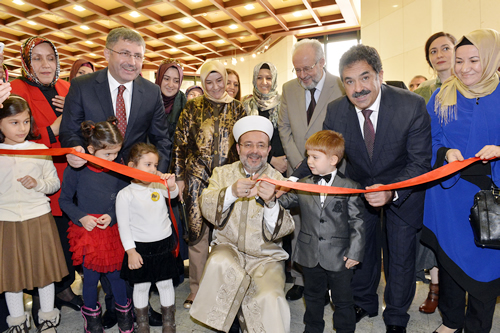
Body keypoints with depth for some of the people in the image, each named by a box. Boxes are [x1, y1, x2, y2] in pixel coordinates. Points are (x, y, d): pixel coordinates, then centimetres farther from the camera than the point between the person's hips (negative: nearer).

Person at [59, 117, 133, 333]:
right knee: (91, 276, 12)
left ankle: (123, 310, 36)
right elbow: (64, 200, -2)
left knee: (115, 273, 11)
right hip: (87, 232, -1)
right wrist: (82, 217, -14)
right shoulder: (75, 170, -12)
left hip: (113, 231, 1)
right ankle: (91, 314, 39)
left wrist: (112, 216, -13)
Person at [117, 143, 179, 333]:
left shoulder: (159, 186, -2)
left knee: (166, 284, 14)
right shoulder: (125, 194, -10)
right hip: (140, 248, -2)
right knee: (141, 286, 13)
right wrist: (130, 251, -10)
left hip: (164, 245, 3)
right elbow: (123, 225, -7)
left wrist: (172, 186, -32)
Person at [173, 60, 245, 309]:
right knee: (197, 232, 4)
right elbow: (180, 143, 3)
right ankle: (197, 287, 21)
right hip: (198, 177, -1)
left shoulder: (236, 108, 7)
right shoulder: (193, 107, 3)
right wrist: (179, 176, 0)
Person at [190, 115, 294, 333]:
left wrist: (271, 202, -31)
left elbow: (283, 229, -10)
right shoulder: (223, 173, 6)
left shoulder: (278, 180, 0)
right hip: (228, 248, 2)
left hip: (266, 257, -1)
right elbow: (207, 209, -9)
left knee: (270, 299, -26)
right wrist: (231, 192, -29)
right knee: (218, 264, -30)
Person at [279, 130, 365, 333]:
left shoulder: (350, 188, -8)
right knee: (313, 297, 23)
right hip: (310, 256, 3)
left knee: (343, 301, 16)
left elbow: (357, 222, -7)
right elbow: (284, 202, 5)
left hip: (339, 257, -3)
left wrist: (355, 252, -10)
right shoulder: (302, 185, 0)